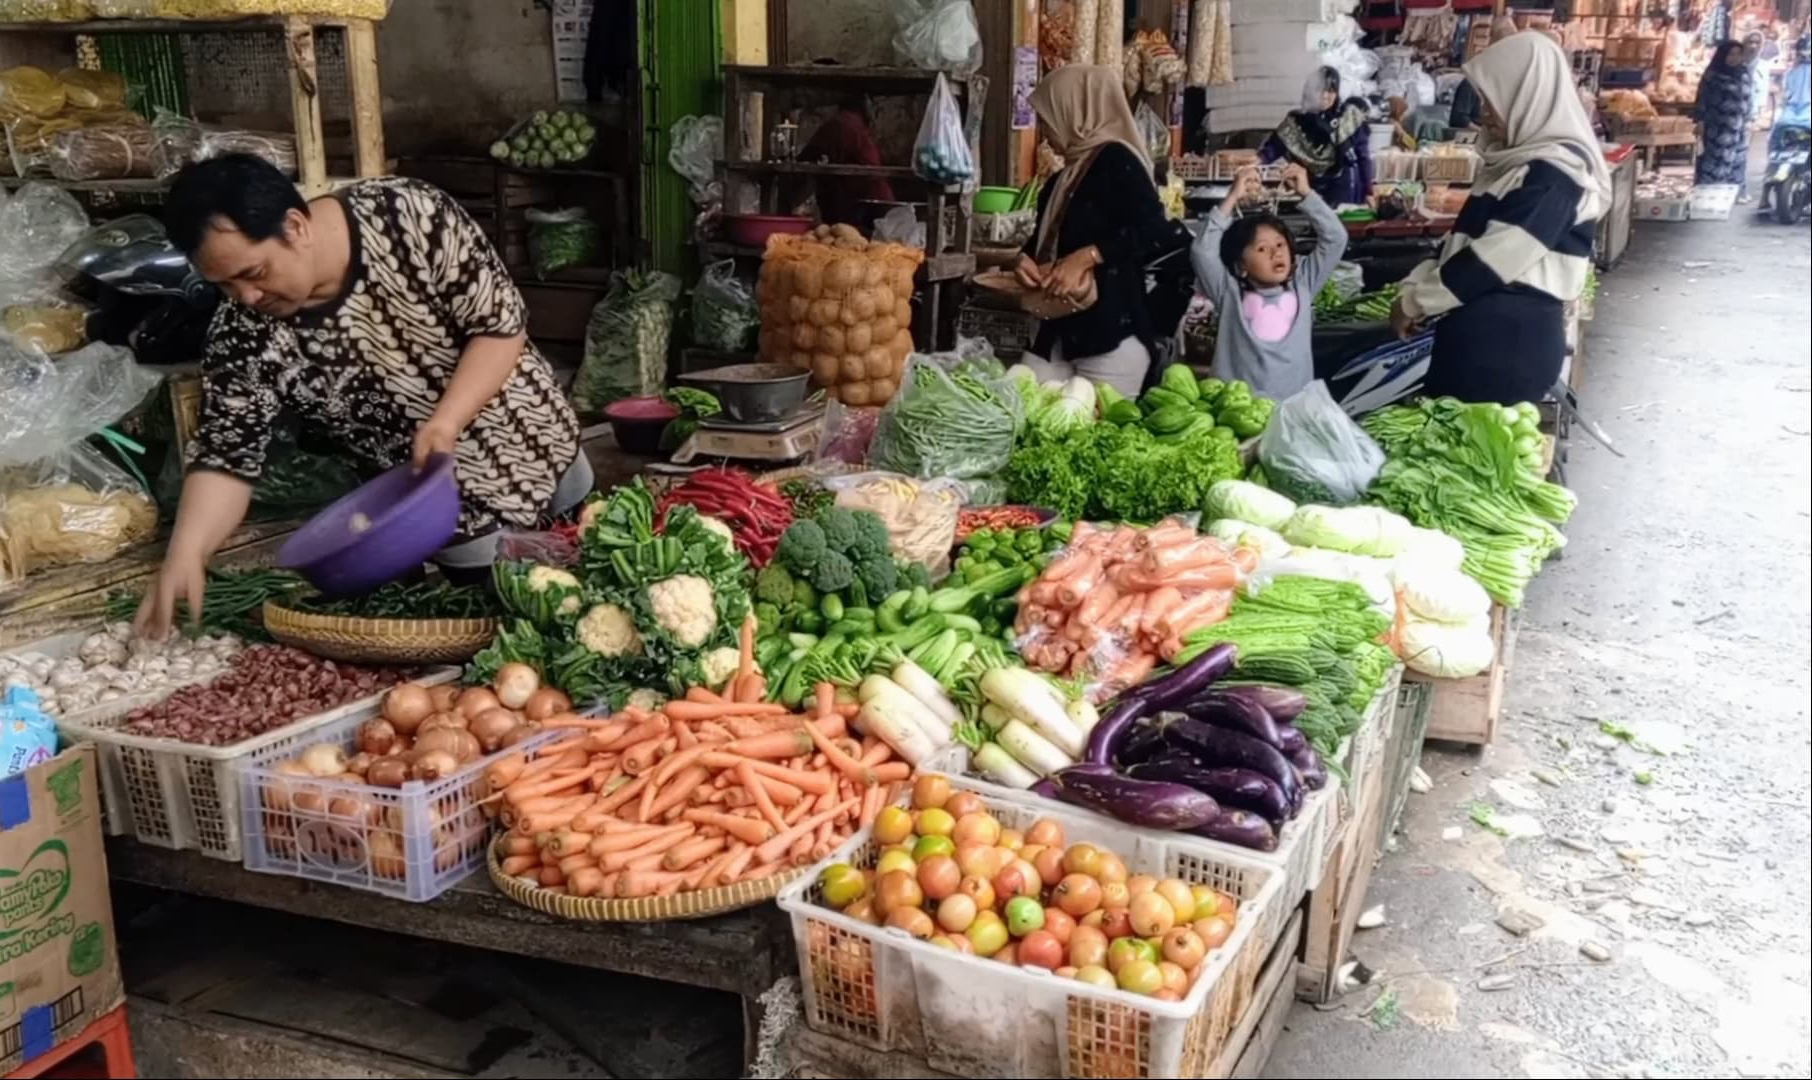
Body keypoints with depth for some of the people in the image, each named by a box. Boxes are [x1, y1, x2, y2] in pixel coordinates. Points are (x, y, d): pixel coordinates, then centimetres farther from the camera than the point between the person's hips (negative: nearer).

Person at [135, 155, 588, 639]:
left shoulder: (411, 217, -24)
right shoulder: (244, 335, -18)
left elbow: (502, 325, -20)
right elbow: (227, 455, -14)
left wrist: (446, 422, -33)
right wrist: (185, 554, -29)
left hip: (538, 446, 0)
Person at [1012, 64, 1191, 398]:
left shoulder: (1115, 160, -5)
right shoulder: (1064, 180, 21)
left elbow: (1158, 231, -17)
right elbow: (1045, 242, 24)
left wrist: (1087, 256, -21)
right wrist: (1025, 261, 2)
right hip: (1060, 334, 8)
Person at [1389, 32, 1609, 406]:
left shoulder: (1552, 177, -16)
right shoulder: (1521, 162, 14)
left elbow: (1491, 259, -19)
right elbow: (1464, 239, 18)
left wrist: (1415, 301, -10)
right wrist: (1416, 285, 5)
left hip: (1511, 345, -9)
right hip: (1481, 334, 9)